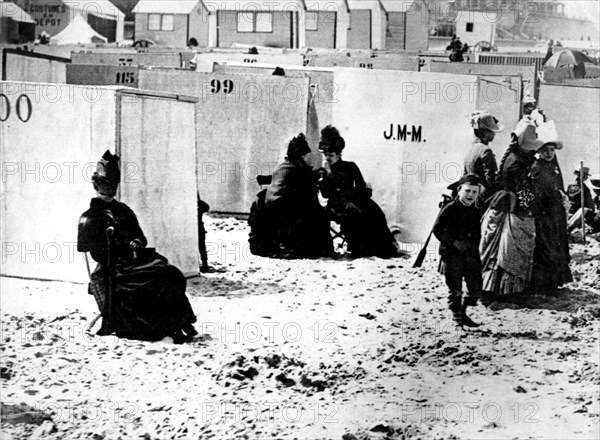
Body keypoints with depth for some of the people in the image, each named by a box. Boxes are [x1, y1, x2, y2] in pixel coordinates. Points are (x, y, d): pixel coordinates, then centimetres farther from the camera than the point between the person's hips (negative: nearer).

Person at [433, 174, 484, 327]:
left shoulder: (478, 210, 6)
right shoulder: (450, 209, -9)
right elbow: (437, 230, -8)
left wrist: (475, 243, 1)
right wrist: (453, 241, -14)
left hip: (472, 253, 5)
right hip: (452, 254, -4)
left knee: (476, 288, 4)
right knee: (455, 288, -1)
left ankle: (463, 313, 25)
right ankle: (456, 315, 16)